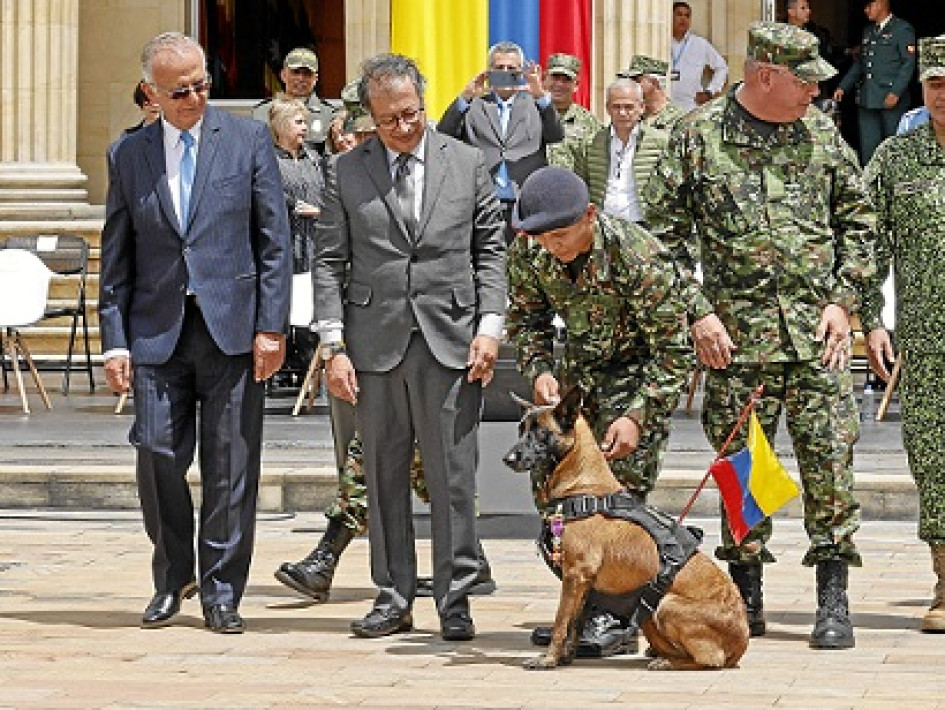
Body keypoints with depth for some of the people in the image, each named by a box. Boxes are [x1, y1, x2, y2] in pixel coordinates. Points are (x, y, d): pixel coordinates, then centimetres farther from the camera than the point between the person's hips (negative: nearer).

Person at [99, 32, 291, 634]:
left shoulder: (248, 140, 4)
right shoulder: (129, 156, 10)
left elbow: (275, 240, 2)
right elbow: (117, 257, 11)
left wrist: (271, 327, -5)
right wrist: (115, 340, 2)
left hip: (233, 327, -1)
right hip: (158, 330, 1)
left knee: (231, 466, 1)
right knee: (158, 454, -5)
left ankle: (221, 591, 12)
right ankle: (173, 577, 16)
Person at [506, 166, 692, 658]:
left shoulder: (638, 257, -31)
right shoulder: (528, 251, -16)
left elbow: (673, 349, -23)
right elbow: (526, 317, 4)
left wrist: (638, 416, -29)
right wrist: (538, 369, -14)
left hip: (640, 369, -6)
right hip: (580, 367, 6)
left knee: (621, 485, -14)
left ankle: (615, 617, -10)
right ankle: (581, 604, 13)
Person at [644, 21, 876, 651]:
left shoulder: (822, 134, 8)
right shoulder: (697, 138, 0)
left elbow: (858, 220, 13)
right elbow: (665, 232, 2)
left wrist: (842, 301, 2)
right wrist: (696, 312, -5)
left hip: (819, 331, 1)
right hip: (736, 333, -1)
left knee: (829, 461, -3)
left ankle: (834, 599, 3)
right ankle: (747, 599, 14)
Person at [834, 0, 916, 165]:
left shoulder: (903, 29, -3)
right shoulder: (868, 31, 19)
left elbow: (909, 63, -10)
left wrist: (896, 93, -19)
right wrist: (843, 87, 13)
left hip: (891, 98, -7)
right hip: (867, 100, 7)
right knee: (868, 146, 4)